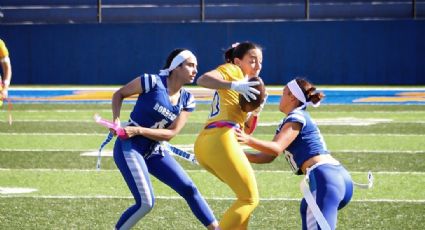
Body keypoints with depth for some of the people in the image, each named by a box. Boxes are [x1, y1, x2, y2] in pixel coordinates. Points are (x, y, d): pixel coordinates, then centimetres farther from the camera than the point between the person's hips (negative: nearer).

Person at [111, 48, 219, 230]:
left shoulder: (187, 100, 2)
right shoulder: (152, 82, -14)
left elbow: (171, 133, -5)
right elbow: (118, 94, -2)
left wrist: (138, 130, -17)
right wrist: (116, 120, -15)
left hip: (154, 151, 6)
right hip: (129, 147, -6)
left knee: (189, 189, 0)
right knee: (146, 202, -15)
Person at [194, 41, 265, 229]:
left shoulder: (244, 86, 31)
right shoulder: (232, 70, 7)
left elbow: (246, 129, 25)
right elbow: (203, 79, -14)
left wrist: (255, 112, 6)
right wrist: (233, 86, -26)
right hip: (220, 140, -9)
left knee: (246, 195, 22)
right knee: (250, 199, -4)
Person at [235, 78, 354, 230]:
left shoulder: (296, 117, -1)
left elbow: (276, 149, -17)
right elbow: (268, 157, 25)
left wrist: (248, 140, -29)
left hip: (326, 178, -11)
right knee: (307, 210, 36)